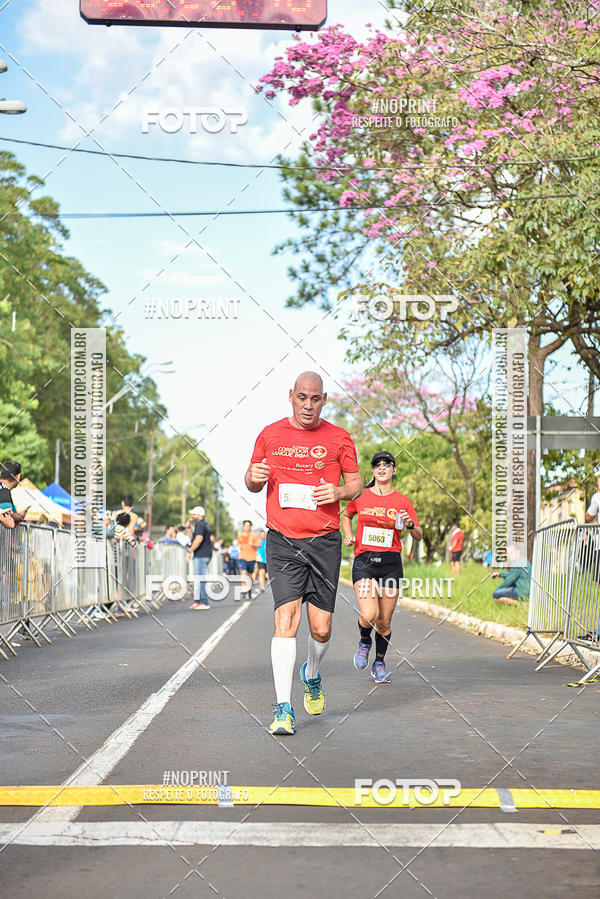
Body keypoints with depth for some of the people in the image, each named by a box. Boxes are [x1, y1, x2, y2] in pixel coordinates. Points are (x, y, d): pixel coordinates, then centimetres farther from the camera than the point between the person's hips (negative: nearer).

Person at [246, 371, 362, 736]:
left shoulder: (339, 438, 6)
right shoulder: (270, 435, 7)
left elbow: (356, 483, 13)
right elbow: (253, 483, 18)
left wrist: (338, 492, -9)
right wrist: (254, 477, -6)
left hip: (325, 541, 1)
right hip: (282, 541, -1)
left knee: (321, 628, 3)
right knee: (286, 618, -15)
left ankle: (312, 676, 37)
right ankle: (283, 709, -13)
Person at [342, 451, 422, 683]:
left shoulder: (402, 501, 3)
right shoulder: (360, 496, 4)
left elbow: (419, 536, 5)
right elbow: (346, 515, 25)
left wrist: (410, 525, -16)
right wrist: (348, 535, 7)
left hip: (391, 563, 1)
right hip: (364, 561, -1)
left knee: (384, 621, 4)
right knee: (369, 615, -20)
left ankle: (379, 663, 28)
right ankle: (364, 642, 15)